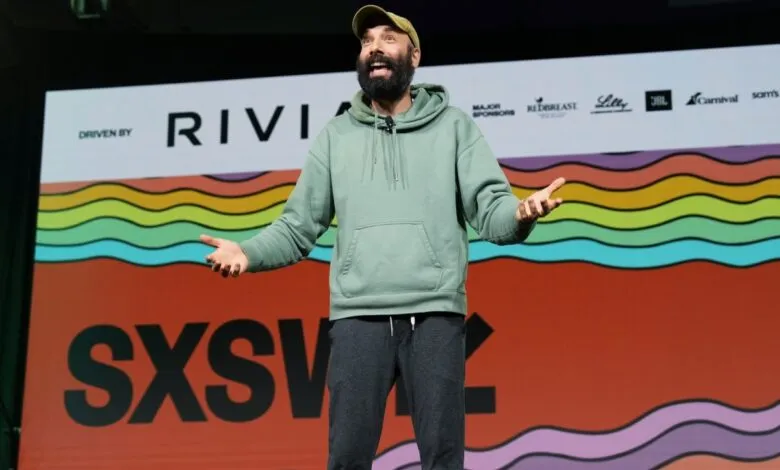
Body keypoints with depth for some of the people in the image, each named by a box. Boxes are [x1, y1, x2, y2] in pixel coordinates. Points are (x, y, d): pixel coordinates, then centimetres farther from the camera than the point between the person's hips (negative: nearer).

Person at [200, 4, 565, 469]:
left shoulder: (454, 125, 10)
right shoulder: (336, 135, 15)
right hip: (358, 315, 2)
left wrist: (520, 214, -24)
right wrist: (248, 253, -7)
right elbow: (299, 225, 11)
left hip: (436, 313, -1)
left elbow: (490, 208, -1)